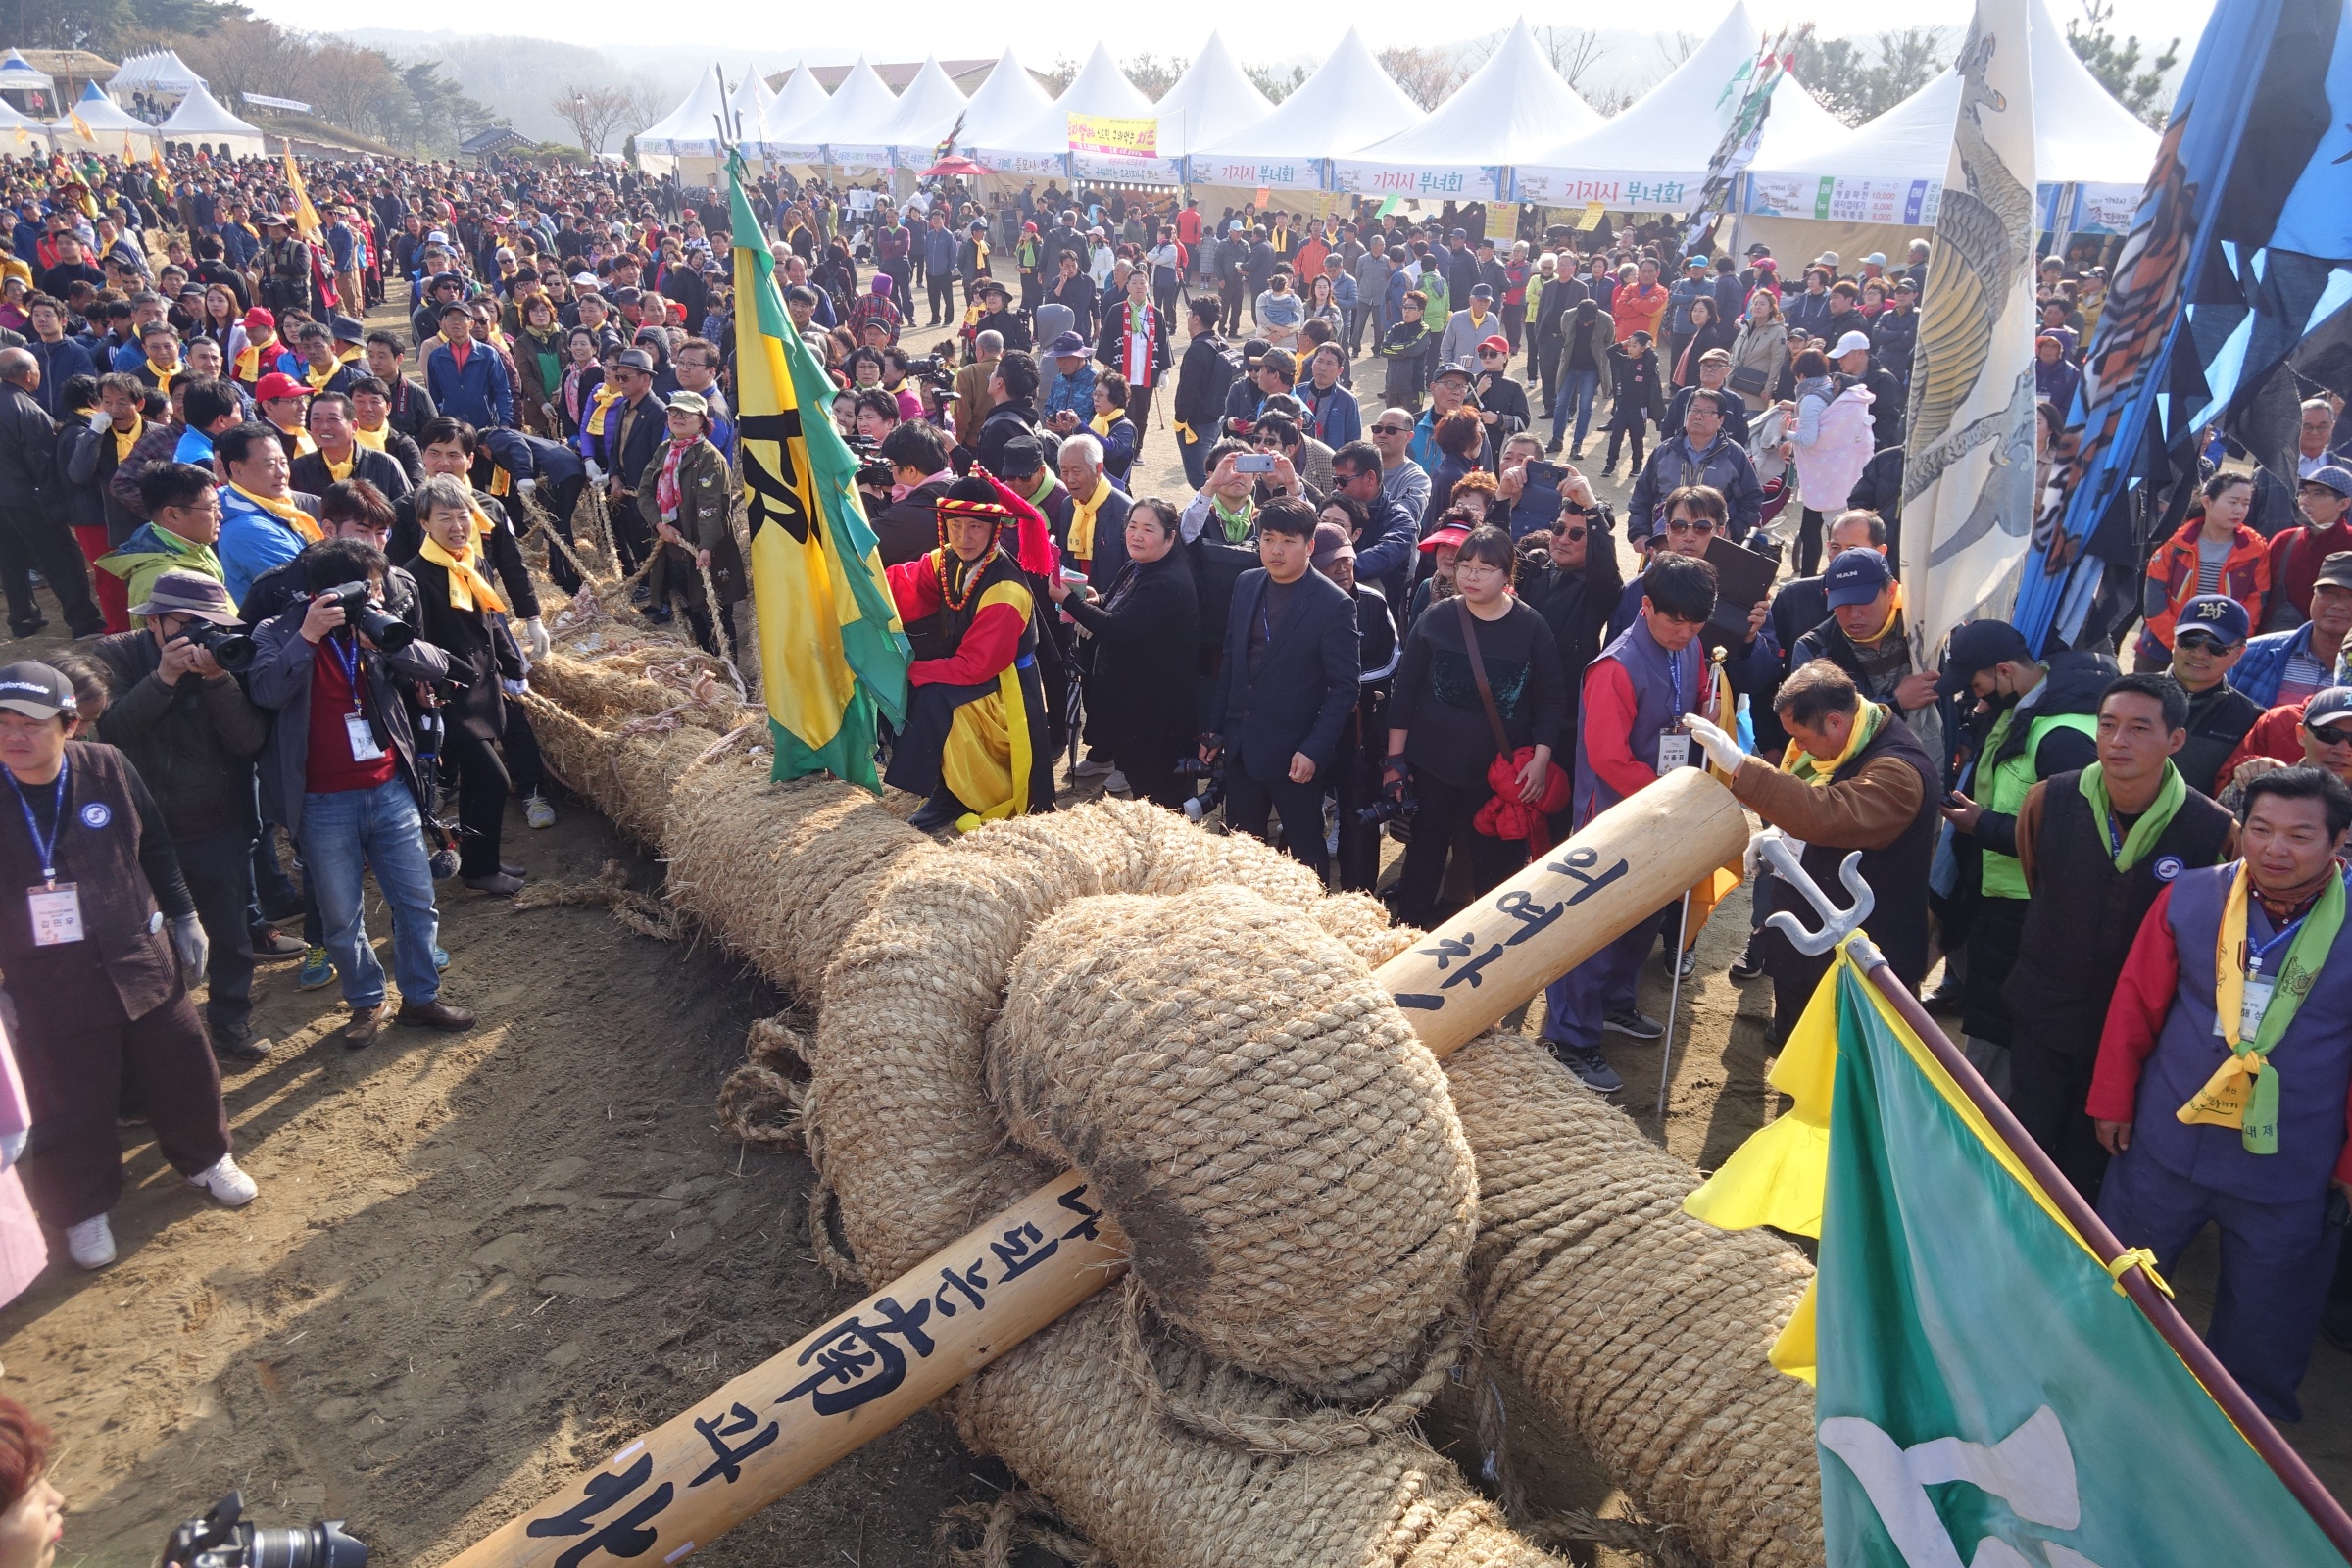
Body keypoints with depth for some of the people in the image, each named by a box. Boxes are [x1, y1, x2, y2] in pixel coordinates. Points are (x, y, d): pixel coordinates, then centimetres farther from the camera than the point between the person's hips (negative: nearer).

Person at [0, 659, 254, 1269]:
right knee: (68, 1105, 9)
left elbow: (156, 848, 6)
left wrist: (182, 915, 10)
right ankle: (83, 1208, 31)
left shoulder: (107, 769, -8)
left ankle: (206, 1159, 41)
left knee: (180, 1072, 16)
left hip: (141, 962, 2)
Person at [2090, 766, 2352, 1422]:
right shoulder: (2190, 897, -8)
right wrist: (2113, 1100, 4)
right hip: (2164, 1146, 2)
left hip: (2289, 1174, -1)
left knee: (2262, 1334, 16)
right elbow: (2136, 1002, 0)